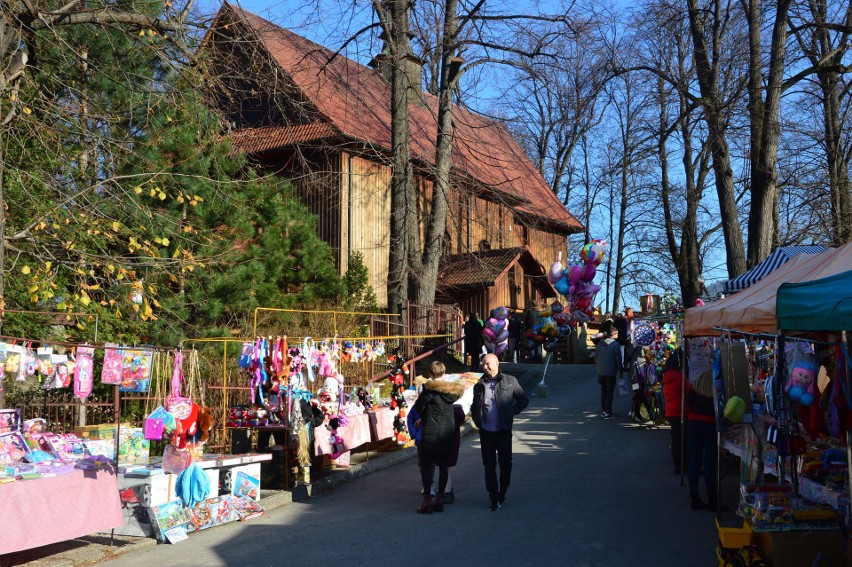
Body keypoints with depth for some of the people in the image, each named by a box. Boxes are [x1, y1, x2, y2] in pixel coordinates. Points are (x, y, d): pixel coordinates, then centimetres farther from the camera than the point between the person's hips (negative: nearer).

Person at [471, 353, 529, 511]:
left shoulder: (510, 381, -2)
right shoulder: (479, 386, 5)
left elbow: (524, 400, 5)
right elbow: (474, 407, 17)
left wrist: (512, 412, -5)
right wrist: (477, 421, 2)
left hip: (504, 431, -1)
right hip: (486, 432, 1)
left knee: (505, 463, 8)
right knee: (489, 466, 3)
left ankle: (502, 494, 28)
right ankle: (494, 499, 10)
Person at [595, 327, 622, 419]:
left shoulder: (599, 344, 6)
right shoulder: (615, 344, -10)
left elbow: (596, 358, 11)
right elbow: (618, 359, -9)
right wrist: (620, 369, 0)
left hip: (600, 372, 5)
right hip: (611, 372, -5)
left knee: (603, 391, 16)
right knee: (610, 392, 2)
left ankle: (603, 411, 19)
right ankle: (608, 412, 2)